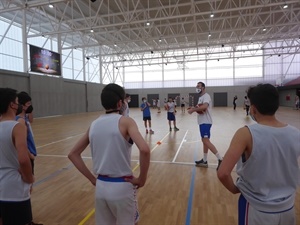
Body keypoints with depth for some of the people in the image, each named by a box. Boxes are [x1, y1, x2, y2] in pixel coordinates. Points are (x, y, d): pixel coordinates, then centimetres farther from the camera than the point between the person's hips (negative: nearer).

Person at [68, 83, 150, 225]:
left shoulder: (94, 124, 3)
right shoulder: (125, 121, -13)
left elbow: (73, 154, 9)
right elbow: (144, 150, -27)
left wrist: (92, 178, 9)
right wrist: (142, 179, -13)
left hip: (101, 186, 5)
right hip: (121, 187, -5)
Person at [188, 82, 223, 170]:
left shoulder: (206, 96, -13)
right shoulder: (200, 97, 18)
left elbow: (204, 106, -31)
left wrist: (193, 109, -25)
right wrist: (194, 109, 3)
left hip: (205, 122, -10)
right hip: (202, 122, 10)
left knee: (206, 141, -16)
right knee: (204, 141, 13)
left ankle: (220, 159, -12)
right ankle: (204, 161, 21)